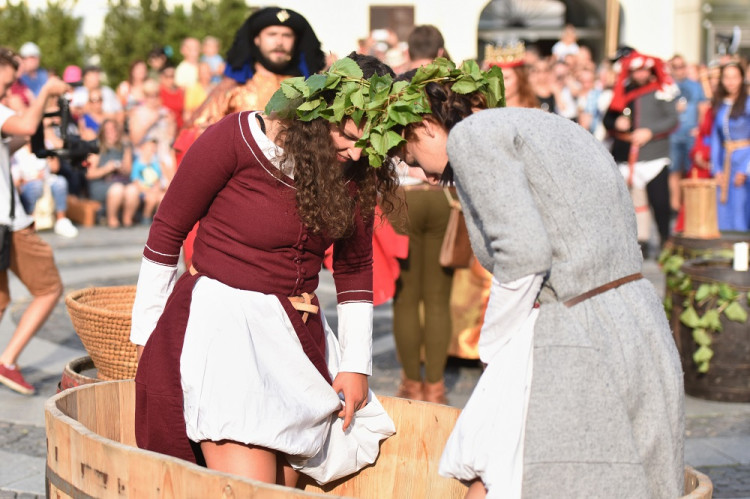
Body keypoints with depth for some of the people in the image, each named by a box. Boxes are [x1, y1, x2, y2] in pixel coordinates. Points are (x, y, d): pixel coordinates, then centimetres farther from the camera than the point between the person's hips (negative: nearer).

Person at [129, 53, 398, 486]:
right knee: (251, 489, -17)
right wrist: (147, 334, 3)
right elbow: (166, 233, -3)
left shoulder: (355, 173, 3)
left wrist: (357, 365, 13)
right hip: (221, 321, -5)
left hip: (298, 334, 6)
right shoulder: (237, 139, -13)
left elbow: (355, 269, 16)